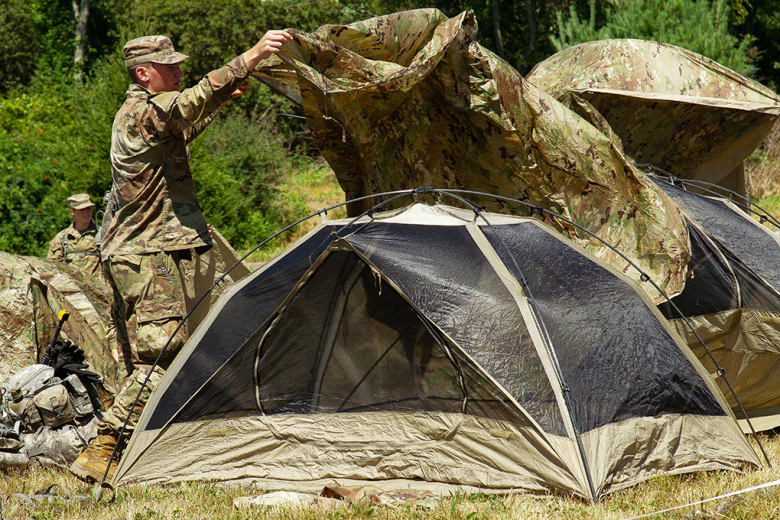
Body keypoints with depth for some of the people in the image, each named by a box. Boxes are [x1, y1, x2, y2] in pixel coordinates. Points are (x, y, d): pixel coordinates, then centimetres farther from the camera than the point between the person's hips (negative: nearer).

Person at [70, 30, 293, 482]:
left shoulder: (135, 115, 17)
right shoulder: (144, 112, -15)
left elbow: (183, 131, 36)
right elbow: (193, 101, -33)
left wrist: (225, 99, 32)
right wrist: (250, 59, -40)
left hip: (129, 253, 11)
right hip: (149, 256, -11)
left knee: (147, 358, 14)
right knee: (162, 355, -14)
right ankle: (100, 454, -17)